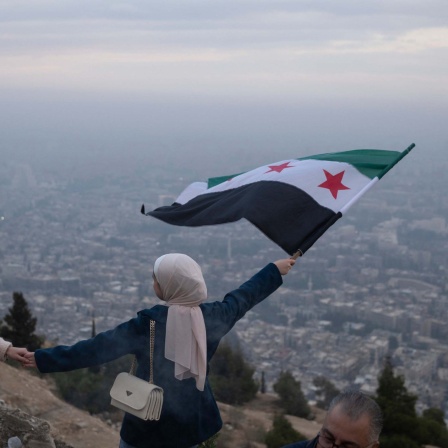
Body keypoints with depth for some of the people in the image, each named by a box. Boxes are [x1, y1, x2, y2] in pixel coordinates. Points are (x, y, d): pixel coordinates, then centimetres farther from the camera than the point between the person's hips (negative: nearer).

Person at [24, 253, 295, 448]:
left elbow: (99, 347, -21)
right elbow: (243, 297, 9)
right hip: (192, 420, 5)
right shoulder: (212, 317, -8)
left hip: (150, 420, -4)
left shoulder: (149, 324, -22)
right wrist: (275, 270, 26)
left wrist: (43, 358, -16)